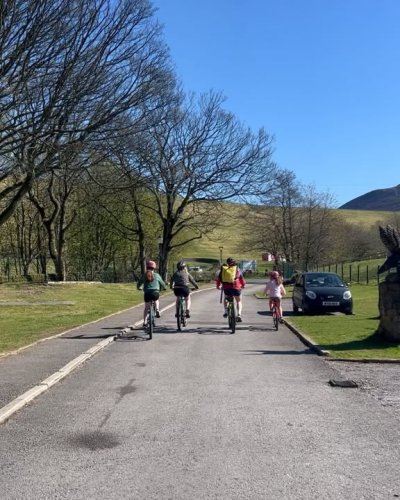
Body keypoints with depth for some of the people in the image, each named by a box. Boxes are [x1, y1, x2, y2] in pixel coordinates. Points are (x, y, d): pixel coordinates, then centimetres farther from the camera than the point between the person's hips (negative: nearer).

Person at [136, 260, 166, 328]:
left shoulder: (144, 275, 6)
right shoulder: (157, 275, 5)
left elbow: (139, 283, 11)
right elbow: (162, 284, 14)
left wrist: (139, 288, 33)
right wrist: (164, 288, 35)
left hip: (147, 293, 1)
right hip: (155, 293, -1)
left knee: (146, 308, 15)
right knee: (157, 299, 35)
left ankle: (144, 322, 12)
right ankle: (157, 310, 16)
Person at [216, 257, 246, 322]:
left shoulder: (223, 268, 9)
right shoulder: (237, 268, 5)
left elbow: (219, 278, 11)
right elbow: (241, 277, 8)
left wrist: (218, 285, 25)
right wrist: (243, 285, 24)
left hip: (226, 288, 1)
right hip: (236, 287, -1)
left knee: (225, 299, 30)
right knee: (239, 301, 17)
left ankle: (225, 312, 16)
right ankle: (239, 315, -1)